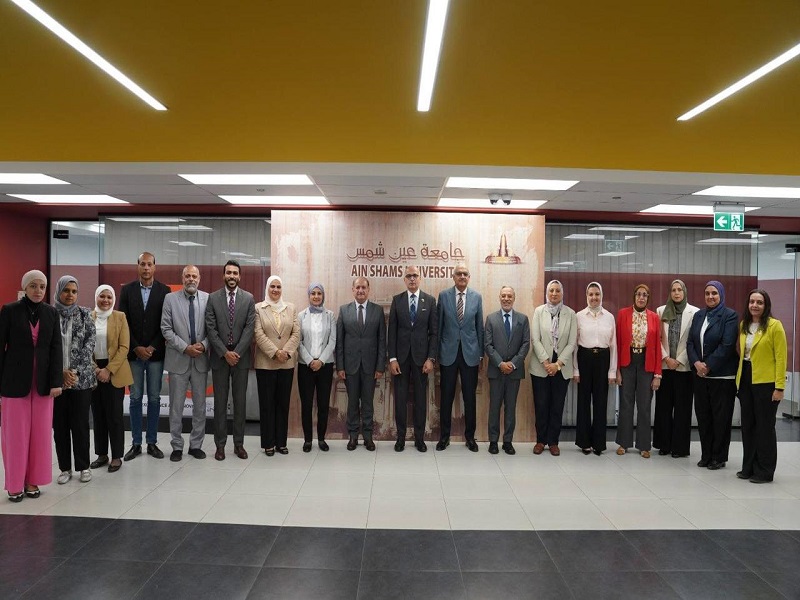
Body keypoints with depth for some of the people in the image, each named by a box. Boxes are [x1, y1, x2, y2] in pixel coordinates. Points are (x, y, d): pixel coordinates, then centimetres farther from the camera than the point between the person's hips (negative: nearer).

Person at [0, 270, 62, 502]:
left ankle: (32, 480, 19)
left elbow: (56, 348, 2)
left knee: (40, 432, 6)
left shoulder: (51, 313, 4)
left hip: (43, 381, 3)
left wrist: (56, 381, -6)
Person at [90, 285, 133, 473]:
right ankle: (102, 454, 21)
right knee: (97, 414, 9)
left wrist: (109, 370, -13)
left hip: (114, 372, -3)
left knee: (114, 415, 0)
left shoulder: (120, 317, -2)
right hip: (93, 371, 3)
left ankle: (117, 456, 10)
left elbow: (124, 347, -6)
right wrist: (94, 368, -8)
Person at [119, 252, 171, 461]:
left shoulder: (164, 291, 0)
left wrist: (153, 347, -10)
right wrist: (136, 348, -9)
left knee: (154, 398, 6)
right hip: (134, 353, 1)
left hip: (156, 353, 0)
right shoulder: (127, 290, 3)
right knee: (135, 398, 6)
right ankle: (136, 443, 14)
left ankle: (152, 442, 15)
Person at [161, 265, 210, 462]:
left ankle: (196, 445, 21)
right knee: (176, 406, 7)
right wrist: (185, 347, -13)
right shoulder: (170, 299, -1)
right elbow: (166, 329, -5)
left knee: (200, 405, 9)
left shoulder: (208, 299, 1)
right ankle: (177, 446, 19)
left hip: (201, 359, 1)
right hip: (178, 360, -1)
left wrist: (203, 345, -13)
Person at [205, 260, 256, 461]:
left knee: (240, 402, 7)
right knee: (220, 402, 5)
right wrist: (225, 353, -12)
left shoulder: (249, 298, 3)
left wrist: (236, 353, -12)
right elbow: (211, 329, -4)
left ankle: (239, 443, 16)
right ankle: (220, 444, 14)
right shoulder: (213, 298, 2)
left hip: (241, 358, 0)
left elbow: (249, 329, -4)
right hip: (219, 358, 0)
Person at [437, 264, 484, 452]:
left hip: (470, 353, 1)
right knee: (446, 397, 7)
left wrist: (481, 355, 5)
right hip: (448, 352, -1)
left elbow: (479, 327, 6)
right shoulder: (443, 295, -1)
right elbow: (438, 326, 1)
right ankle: (444, 436, 19)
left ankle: (470, 436, 21)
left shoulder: (477, 297, 3)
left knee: (470, 397, 8)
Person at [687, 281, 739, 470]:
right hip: (700, 374, 5)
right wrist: (696, 362, -9)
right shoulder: (698, 315, 10)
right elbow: (690, 342, 7)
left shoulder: (729, 315, -7)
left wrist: (708, 366, -15)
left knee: (721, 416, 3)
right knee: (703, 415, 10)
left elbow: (727, 345, -14)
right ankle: (706, 455, 21)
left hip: (722, 375, -5)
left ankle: (719, 457, 15)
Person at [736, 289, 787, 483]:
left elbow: (781, 358, -10)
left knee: (764, 426, 3)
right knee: (747, 425, 12)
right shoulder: (743, 325, 9)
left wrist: (779, 387, -14)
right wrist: (739, 379, 6)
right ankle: (749, 467, 24)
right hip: (746, 380, 6)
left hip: (766, 382, -6)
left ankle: (765, 471, 15)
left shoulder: (774, 325, -9)